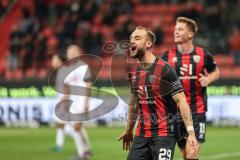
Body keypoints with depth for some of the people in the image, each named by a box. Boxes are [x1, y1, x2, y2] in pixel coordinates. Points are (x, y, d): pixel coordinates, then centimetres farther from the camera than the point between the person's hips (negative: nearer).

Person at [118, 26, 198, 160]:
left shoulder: (164, 69, -13)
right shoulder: (134, 71, 9)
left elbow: (181, 101, -14)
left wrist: (191, 132, -20)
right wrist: (129, 130, 27)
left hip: (164, 134, -7)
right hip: (141, 134, 7)